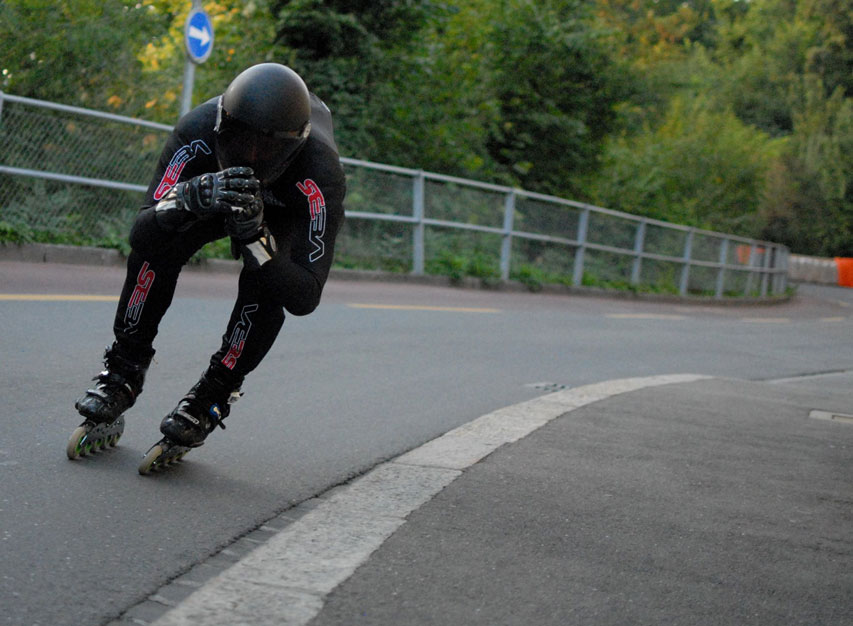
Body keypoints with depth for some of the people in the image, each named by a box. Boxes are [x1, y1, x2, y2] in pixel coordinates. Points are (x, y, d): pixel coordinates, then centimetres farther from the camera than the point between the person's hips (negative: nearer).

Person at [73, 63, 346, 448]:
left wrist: (254, 236, -57)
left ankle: (214, 395, -9)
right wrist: (193, 197, -60)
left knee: (264, 287, -30)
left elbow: (304, 299, -41)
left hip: (286, 214, -2)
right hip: (216, 191, 2)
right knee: (155, 248, -23)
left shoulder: (321, 177, -43)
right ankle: (123, 373, -4)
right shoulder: (197, 132, -38)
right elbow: (141, 235, -39)